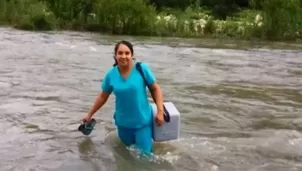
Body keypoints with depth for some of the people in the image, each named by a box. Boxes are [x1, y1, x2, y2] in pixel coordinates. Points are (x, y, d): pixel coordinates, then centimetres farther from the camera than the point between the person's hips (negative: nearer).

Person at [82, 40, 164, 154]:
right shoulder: (111, 74, -7)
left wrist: (160, 111, -14)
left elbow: (155, 89, -6)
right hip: (123, 123, 3)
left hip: (143, 121, -2)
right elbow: (103, 96, 6)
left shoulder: (142, 69, -15)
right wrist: (90, 114, 12)